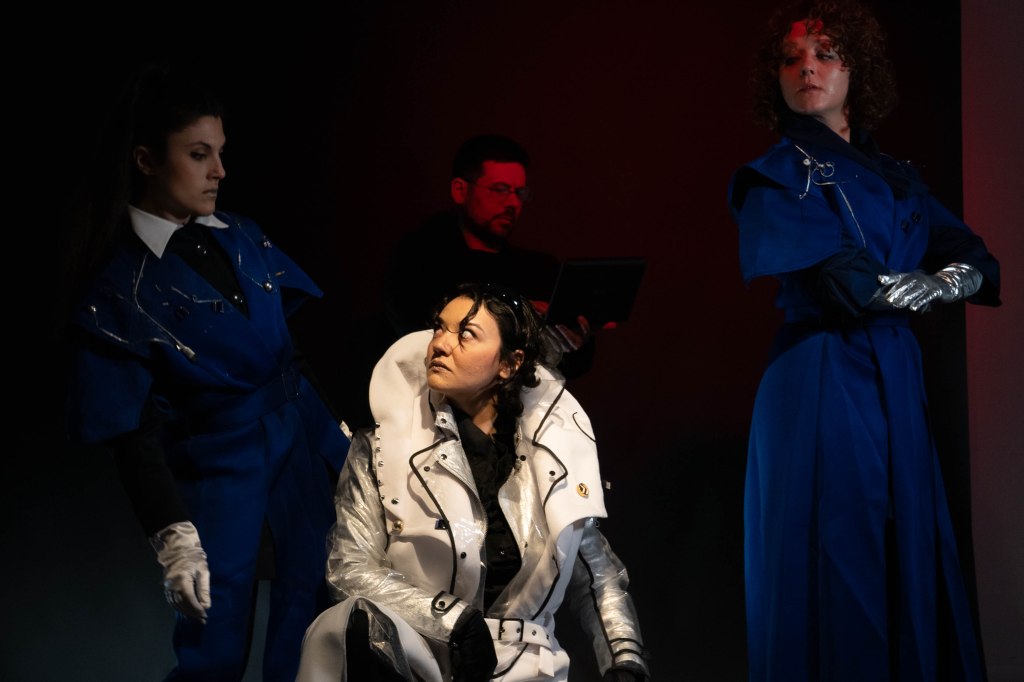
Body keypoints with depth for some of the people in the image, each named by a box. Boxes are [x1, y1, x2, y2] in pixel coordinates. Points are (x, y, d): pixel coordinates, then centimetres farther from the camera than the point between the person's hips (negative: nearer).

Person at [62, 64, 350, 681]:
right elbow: (134, 432, -12)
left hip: (306, 445, 5)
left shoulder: (242, 237, 4)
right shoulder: (118, 288, -11)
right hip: (216, 473, -5)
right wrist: (174, 539, -18)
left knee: (312, 622, 8)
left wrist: (352, 424, 10)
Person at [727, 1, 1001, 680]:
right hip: (824, 386, -6)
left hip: (897, 380, 6)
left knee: (911, 562, 6)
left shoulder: (895, 176, 18)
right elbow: (847, 281, -15)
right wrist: (932, 278, 0)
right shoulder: (778, 175, -1)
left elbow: (978, 261, 9)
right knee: (838, 573, -5)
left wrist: (954, 278, -13)